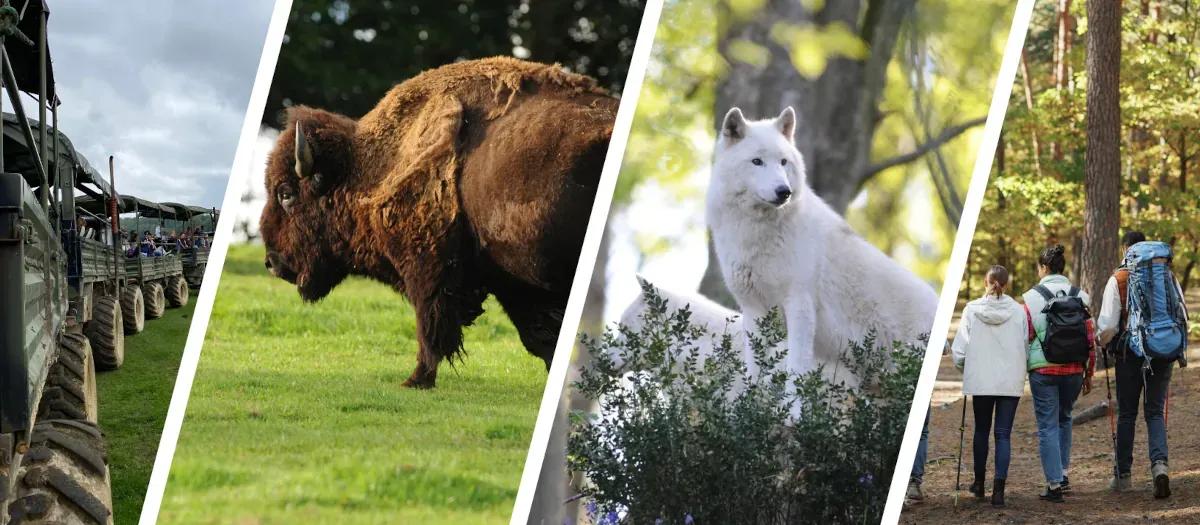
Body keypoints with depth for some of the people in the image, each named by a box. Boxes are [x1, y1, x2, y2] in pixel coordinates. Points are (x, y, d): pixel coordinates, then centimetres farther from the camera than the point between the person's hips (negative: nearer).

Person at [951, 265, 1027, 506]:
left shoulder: (972, 310, -6)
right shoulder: (1018, 311, -5)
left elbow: (959, 349, -6)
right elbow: (1025, 345, -2)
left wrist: (965, 369, 13)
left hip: (980, 380, 0)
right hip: (1011, 382, 0)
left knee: (981, 430, 18)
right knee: (1003, 434, 2)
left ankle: (979, 482, 28)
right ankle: (999, 488, -8)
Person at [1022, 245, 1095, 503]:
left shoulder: (1032, 297, -5)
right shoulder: (1079, 296, 4)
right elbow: (1090, 338, 5)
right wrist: (1089, 373, 14)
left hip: (1043, 370, -3)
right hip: (1074, 369, 3)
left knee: (1048, 426, 2)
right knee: (1064, 418, 23)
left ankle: (1055, 484, -1)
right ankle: (1063, 474, 22)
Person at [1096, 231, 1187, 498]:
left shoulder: (1118, 279, -5)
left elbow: (1108, 324, -8)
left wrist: (1105, 346, 10)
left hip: (1130, 353, -2)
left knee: (1127, 414, 11)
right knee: (1155, 413, 6)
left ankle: (1123, 474, 17)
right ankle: (1159, 463, -18)